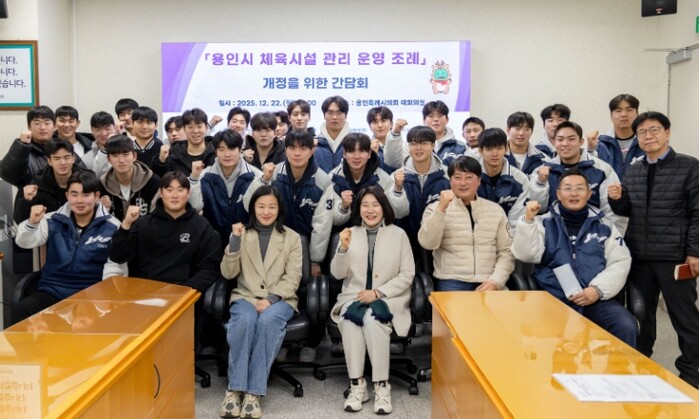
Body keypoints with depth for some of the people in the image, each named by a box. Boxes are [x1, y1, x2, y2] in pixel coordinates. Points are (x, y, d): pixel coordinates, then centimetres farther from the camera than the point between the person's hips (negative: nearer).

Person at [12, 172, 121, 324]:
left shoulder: (111, 227, 0)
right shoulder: (53, 220, 7)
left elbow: (115, 263, 2)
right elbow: (24, 242, -2)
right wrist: (32, 223, -23)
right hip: (53, 290, 3)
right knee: (20, 311, -23)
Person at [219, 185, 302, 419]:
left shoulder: (292, 238, 8)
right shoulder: (243, 234, 12)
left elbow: (292, 278, 0)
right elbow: (228, 273, 3)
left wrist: (271, 299, -16)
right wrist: (235, 241, -10)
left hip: (280, 299, -1)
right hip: (245, 296, 1)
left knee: (268, 320, -35)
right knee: (245, 320, -34)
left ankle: (254, 392, -31)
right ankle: (234, 389, -29)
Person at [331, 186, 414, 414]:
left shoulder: (398, 234, 4)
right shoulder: (350, 233, 9)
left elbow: (407, 275, -1)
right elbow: (337, 273, 5)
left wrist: (378, 292, -13)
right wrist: (343, 248, -14)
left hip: (388, 298, -2)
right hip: (354, 297, 2)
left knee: (372, 319, -34)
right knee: (350, 319, -32)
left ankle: (382, 386, -24)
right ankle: (357, 385, -23)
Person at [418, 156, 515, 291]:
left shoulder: (496, 210, 12)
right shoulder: (436, 208, 7)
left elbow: (506, 252, 8)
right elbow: (427, 243, -8)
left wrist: (495, 281, -6)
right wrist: (441, 209, -16)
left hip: (487, 283, 2)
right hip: (452, 281, -2)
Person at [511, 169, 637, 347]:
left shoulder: (604, 225, 13)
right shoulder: (545, 223, 9)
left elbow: (620, 262, 8)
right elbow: (525, 255, -3)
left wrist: (599, 289, -7)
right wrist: (528, 220, -15)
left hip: (596, 299, 2)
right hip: (554, 299, -2)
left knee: (626, 327, -23)